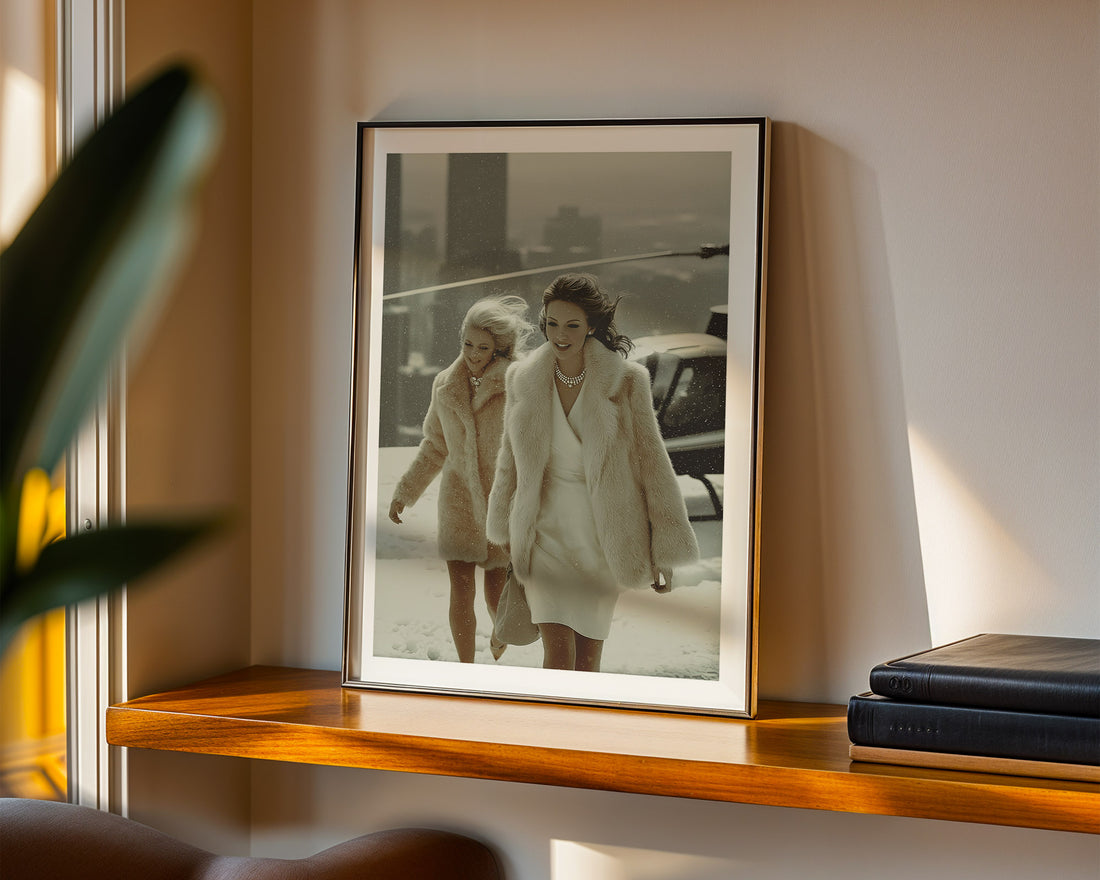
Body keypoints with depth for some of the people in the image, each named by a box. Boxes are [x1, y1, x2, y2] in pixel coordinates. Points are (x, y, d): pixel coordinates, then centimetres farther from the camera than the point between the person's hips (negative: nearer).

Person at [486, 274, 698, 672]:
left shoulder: (625, 382, -7)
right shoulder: (523, 380, 0)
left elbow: (651, 461, -3)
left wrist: (665, 552, -3)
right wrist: (505, 535, 20)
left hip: (603, 536, -1)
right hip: (546, 531, 1)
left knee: (588, 656, 7)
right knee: (558, 652, -13)